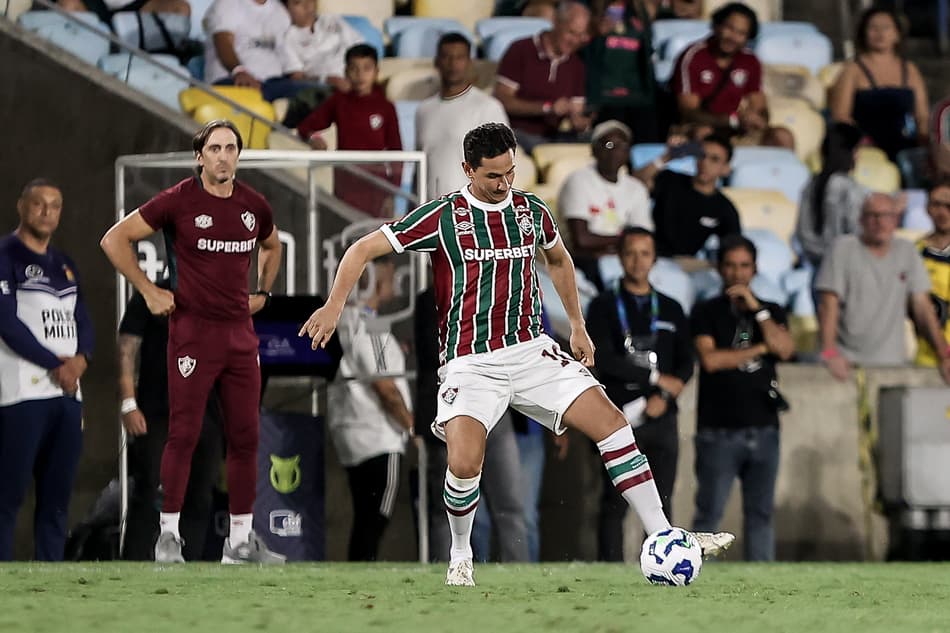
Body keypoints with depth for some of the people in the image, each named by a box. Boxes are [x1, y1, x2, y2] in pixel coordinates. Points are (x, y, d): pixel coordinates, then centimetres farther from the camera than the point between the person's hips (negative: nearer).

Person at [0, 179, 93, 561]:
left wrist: (80, 360, -5)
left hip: (68, 393, 7)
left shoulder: (63, 265, 20)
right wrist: (56, 365, -12)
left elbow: (83, 324, 17)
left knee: (57, 496, 7)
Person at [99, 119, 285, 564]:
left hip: (240, 331, 5)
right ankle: (168, 536, 0)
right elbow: (115, 240, -2)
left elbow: (271, 246, 31)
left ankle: (241, 540, 12)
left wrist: (262, 293, 18)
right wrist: (149, 291, -5)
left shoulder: (254, 206, 8)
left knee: (245, 436, 5)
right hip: (193, 330, -5)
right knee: (184, 434, -7)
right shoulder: (178, 201, -7)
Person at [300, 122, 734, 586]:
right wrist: (334, 305, -17)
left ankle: (663, 536, -3)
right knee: (464, 465, -24)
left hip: (532, 352, 4)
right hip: (471, 365, -4)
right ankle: (460, 556, 4)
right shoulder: (442, 216, -6)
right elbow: (364, 250, -4)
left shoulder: (531, 211, 7)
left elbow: (558, 259, 28)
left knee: (611, 424, -9)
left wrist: (577, 326, 27)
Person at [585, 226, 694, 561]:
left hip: (661, 418, 3)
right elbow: (603, 359, -8)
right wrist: (656, 377, -8)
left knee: (661, 504, 1)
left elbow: (686, 363, 10)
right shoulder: (604, 306, 5)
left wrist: (664, 398, -8)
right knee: (615, 504, -6)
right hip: (619, 418, -3)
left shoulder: (670, 309, 16)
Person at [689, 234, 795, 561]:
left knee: (761, 513, 5)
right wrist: (759, 348, -5)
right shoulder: (706, 313, 4)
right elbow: (710, 359, -10)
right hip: (719, 431, -3)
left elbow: (785, 349, -3)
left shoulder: (771, 311, 15)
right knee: (709, 512, -7)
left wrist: (756, 309, -6)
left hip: (763, 428, 3)